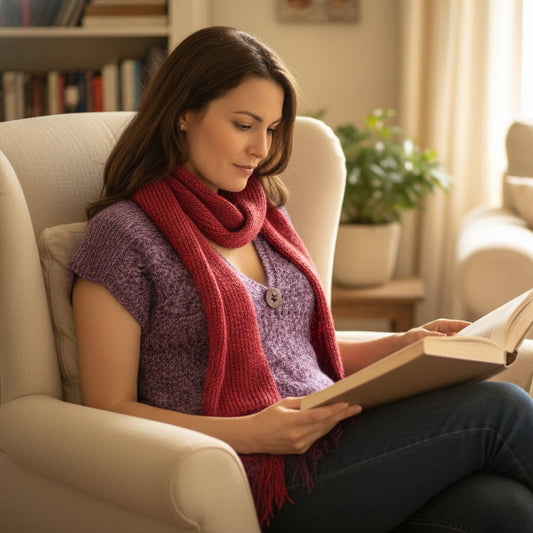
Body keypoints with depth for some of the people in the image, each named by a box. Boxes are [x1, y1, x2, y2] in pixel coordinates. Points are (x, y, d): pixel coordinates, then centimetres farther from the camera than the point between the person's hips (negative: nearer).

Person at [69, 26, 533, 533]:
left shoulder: (265, 217, 19)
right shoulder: (123, 234, -3)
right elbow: (110, 409, -6)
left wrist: (404, 344, 9)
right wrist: (251, 433, -19)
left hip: (337, 439, 6)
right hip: (257, 477, -6)